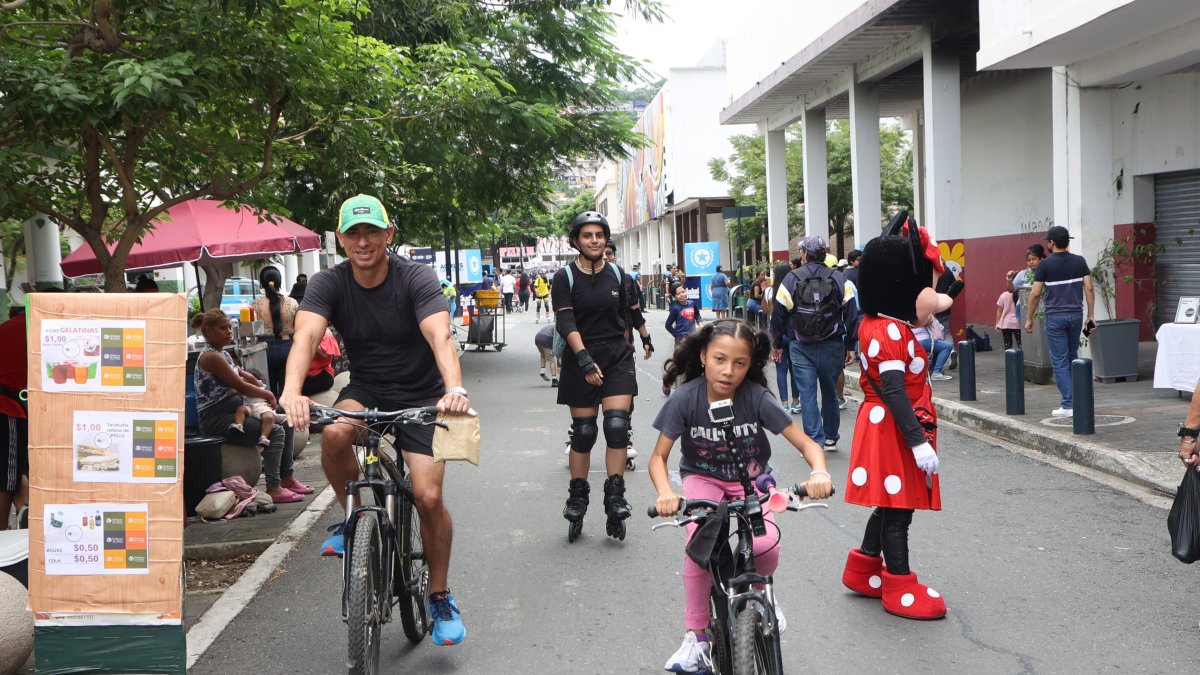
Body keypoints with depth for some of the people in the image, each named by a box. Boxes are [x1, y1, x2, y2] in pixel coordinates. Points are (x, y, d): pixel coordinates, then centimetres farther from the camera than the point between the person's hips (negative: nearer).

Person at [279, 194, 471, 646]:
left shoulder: (416, 278, -18)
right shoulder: (328, 284, -11)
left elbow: (440, 337, -33)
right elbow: (306, 336, -29)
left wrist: (454, 389, -54)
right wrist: (292, 392, -49)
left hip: (420, 396, -2)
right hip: (365, 391, 2)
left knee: (428, 497, -13)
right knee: (334, 434, -32)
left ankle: (440, 595, 10)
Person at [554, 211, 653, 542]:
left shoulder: (617, 275, 6)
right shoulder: (564, 278, -6)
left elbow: (633, 309, 22)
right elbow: (565, 323, -16)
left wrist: (646, 338, 33)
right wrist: (585, 359, -27)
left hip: (617, 356, 2)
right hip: (581, 359, -2)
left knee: (617, 425, -10)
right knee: (583, 432, 2)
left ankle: (615, 497, -5)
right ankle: (577, 495, 16)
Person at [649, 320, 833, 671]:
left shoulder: (757, 398, -22)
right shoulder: (685, 398, -21)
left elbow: (807, 444, -18)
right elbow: (658, 457, -15)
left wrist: (819, 473, -40)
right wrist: (665, 493, -37)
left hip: (751, 480, 0)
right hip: (703, 479, 0)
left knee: (766, 545, -27)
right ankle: (696, 638, -12)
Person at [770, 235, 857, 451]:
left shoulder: (791, 279, -3)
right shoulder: (838, 279, 1)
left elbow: (779, 314, 0)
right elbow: (851, 314, 2)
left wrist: (778, 344, 11)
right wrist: (850, 346, 7)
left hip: (801, 348, -2)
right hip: (832, 347, 2)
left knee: (807, 393, 0)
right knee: (830, 391, 15)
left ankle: (815, 441, -5)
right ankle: (831, 438, 26)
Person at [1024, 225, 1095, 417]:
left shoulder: (1045, 265, -8)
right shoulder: (1080, 261, 3)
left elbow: (1035, 294, -7)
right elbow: (1089, 289, 0)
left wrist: (1029, 319, 3)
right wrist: (1091, 315, 7)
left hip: (1055, 317, -4)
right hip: (1076, 315, 4)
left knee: (1059, 361, -1)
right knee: (1072, 357, 19)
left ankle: (1068, 405, -4)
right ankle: (1070, 396, 23)